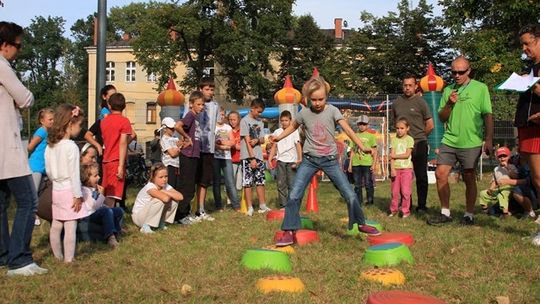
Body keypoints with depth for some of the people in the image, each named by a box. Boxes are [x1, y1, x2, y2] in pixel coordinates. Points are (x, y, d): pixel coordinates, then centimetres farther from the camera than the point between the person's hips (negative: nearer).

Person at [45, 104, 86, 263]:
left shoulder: (50, 146, 5)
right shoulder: (71, 146, -17)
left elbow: (48, 171, 11)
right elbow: (74, 174, -17)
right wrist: (78, 195, -12)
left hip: (56, 190, 8)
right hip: (69, 191, -8)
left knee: (56, 226, 13)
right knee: (70, 227, -3)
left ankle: (58, 257, 24)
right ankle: (69, 259, 0)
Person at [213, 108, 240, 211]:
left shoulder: (228, 127, 15)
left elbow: (232, 142, 6)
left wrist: (220, 142, -8)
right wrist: (224, 145, -8)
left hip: (227, 158, 2)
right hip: (215, 157, -2)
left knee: (230, 182, -5)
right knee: (216, 182, 2)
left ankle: (236, 205, -6)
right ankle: (218, 206, 7)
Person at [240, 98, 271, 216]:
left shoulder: (260, 122, 14)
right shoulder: (245, 120, -6)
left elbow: (262, 140, 15)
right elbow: (247, 141, -11)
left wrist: (257, 140, -10)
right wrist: (252, 158, -16)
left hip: (258, 156, 6)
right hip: (248, 156, -6)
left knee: (260, 181, 8)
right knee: (248, 182, -4)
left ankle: (262, 206, 15)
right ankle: (250, 208, 0)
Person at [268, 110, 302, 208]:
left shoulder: (294, 131, 2)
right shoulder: (277, 132, 11)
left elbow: (298, 145, -5)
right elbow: (274, 147, 12)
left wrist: (299, 158, -17)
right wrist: (269, 159, 3)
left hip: (291, 161, -3)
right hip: (281, 161, 3)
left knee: (291, 183, -3)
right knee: (281, 184, 3)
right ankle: (283, 205, 9)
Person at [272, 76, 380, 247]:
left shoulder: (332, 111, -7)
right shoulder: (304, 113, -1)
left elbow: (346, 128, -18)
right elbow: (293, 126, 20)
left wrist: (361, 146, -30)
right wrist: (279, 138, 10)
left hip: (330, 160, -1)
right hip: (309, 160, 1)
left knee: (350, 194, -1)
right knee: (294, 195, -9)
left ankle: (361, 224, 19)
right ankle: (289, 232, 2)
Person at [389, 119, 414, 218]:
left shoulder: (409, 139, 0)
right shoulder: (394, 140, 8)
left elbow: (407, 154, -9)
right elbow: (392, 156, 0)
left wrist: (395, 156, -6)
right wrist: (392, 169, -9)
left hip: (406, 168, -3)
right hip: (396, 168, 3)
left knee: (405, 191, -4)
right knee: (395, 191, 6)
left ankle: (406, 211, 4)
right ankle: (393, 210, 15)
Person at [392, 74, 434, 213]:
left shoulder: (420, 102, -3)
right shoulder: (397, 103, 9)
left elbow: (430, 125, 0)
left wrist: (419, 137, 7)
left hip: (419, 144, -3)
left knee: (421, 176, 3)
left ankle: (422, 205, 10)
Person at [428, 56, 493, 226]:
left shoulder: (480, 88, 1)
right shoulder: (447, 90, 11)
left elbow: (488, 116, -2)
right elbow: (441, 118, 12)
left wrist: (489, 139, -9)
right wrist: (449, 104, -6)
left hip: (471, 143, -4)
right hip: (449, 141, 4)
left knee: (469, 179, 3)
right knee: (440, 174, -2)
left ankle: (469, 215, 16)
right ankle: (445, 213, 11)